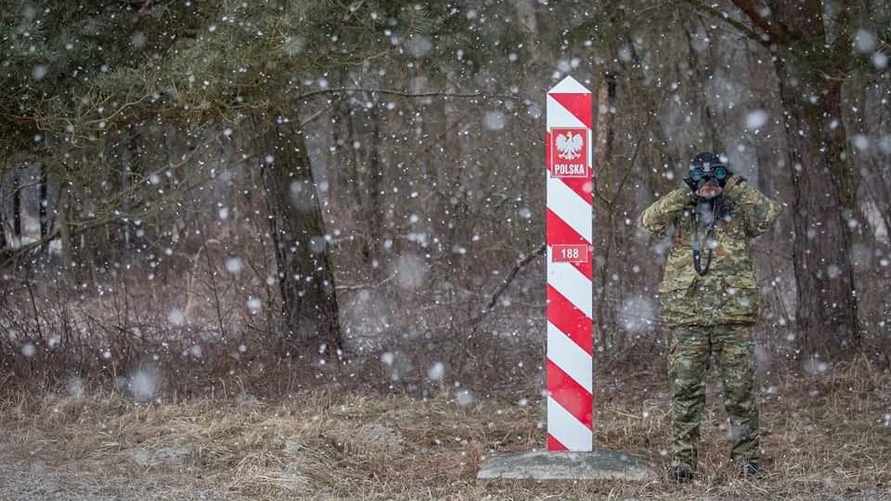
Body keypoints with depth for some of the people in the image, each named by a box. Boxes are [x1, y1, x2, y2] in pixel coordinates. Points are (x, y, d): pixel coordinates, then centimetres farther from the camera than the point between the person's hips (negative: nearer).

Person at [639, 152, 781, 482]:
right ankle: (683, 458, 4)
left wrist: (735, 186, -4)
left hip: (733, 317, 0)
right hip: (688, 318, 0)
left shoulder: (738, 213, 10)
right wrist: (684, 193, -7)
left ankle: (747, 454, 10)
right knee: (686, 390, 0)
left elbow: (769, 213, -9)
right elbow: (650, 220, -7)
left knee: (740, 390, 2)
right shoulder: (680, 212, 11)